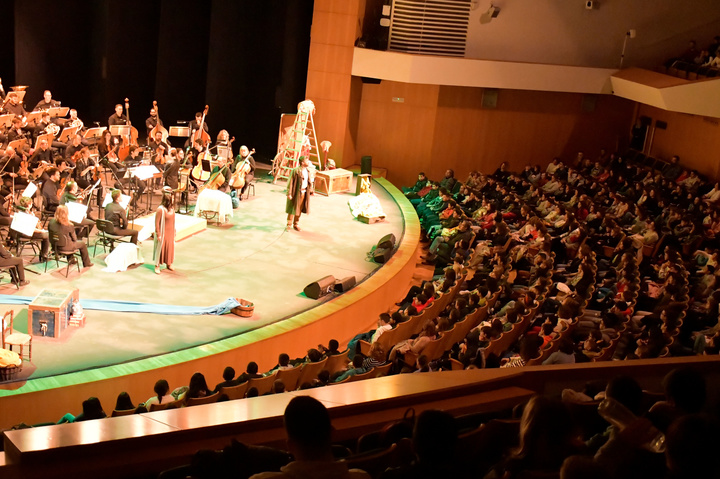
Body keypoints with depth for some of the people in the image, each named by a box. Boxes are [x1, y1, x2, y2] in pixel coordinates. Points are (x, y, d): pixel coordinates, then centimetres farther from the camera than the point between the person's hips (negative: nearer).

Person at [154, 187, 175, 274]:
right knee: (160, 248, 4)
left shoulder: (172, 208, 0)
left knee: (170, 247, 16)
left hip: (170, 233, 7)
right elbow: (157, 223, -17)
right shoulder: (160, 209, -22)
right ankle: (157, 266, 16)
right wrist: (158, 235, -15)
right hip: (163, 233, -7)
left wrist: (174, 232, 14)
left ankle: (169, 264, 34)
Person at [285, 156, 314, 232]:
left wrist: (310, 190, 16)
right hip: (296, 193, -6)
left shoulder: (308, 171, 4)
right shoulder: (296, 171, -17)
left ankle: (295, 224, 27)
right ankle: (289, 225, 13)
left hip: (304, 192, 6)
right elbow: (291, 182, -15)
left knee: (299, 209, 14)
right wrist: (289, 193, -16)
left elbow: (310, 181, 16)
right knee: (293, 209, 2)